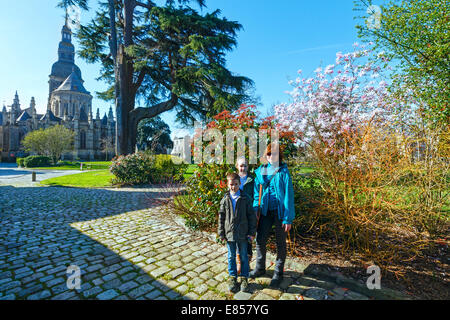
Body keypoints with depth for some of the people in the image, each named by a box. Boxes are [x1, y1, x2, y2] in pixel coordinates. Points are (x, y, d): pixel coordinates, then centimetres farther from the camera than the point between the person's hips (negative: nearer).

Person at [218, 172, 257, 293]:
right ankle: (232, 277, 31)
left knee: (244, 256, 13)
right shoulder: (225, 200, -3)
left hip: (243, 234, -1)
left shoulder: (245, 199, -6)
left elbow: (252, 216, -2)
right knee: (231, 256, 14)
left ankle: (244, 278, 30)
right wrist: (221, 233, 1)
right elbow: (221, 217, 2)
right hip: (229, 233, 1)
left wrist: (252, 232, -3)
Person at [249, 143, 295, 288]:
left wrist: (288, 218, -13)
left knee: (280, 243, 12)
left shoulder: (283, 172, -10)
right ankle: (260, 268, 34)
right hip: (266, 211, 4)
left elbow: (288, 195, -11)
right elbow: (257, 193, 8)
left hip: (280, 211, -4)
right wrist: (254, 211, 3)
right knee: (260, 239, 10)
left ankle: (278, 273, 33)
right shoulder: (261, 171, 3)